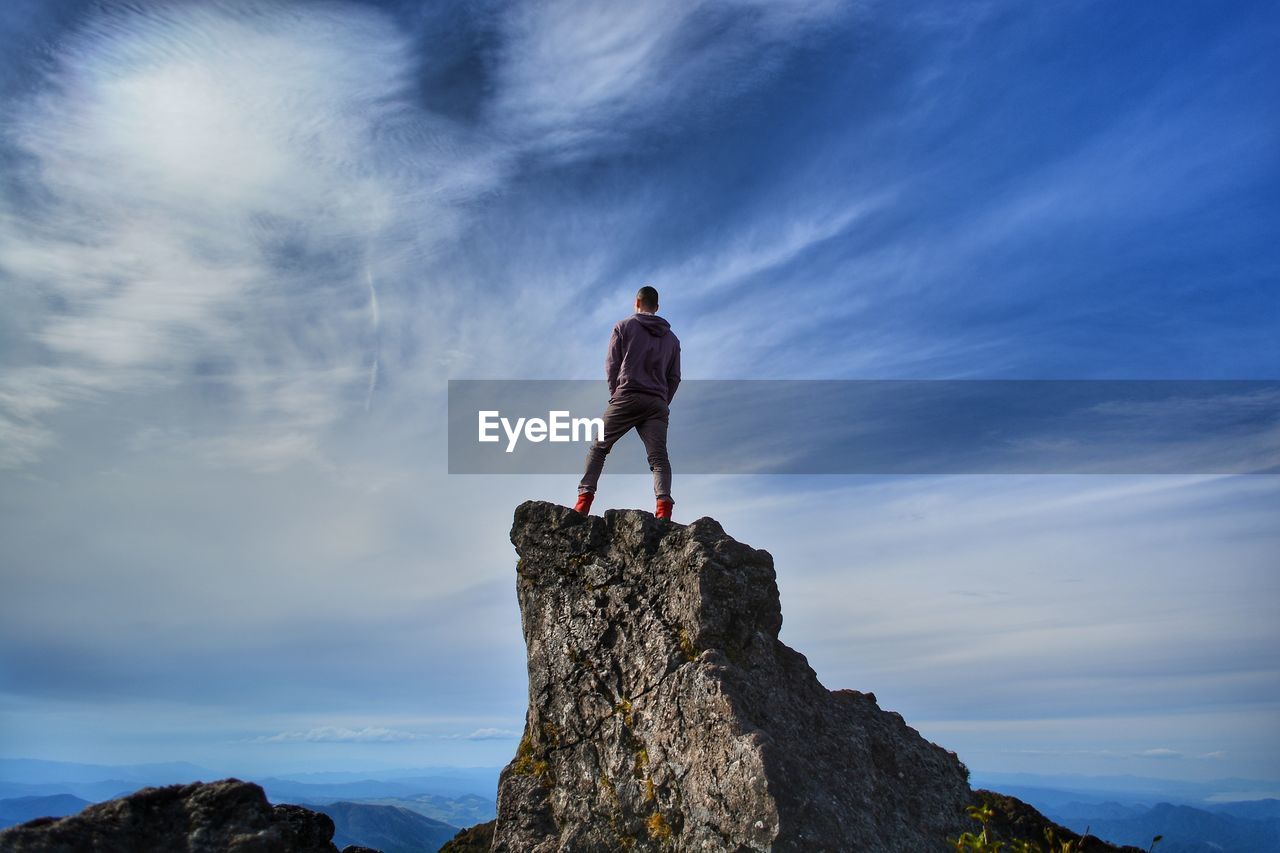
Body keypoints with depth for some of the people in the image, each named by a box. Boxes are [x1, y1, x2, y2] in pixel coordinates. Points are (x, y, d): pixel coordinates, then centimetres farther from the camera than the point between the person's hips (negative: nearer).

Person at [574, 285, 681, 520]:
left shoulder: (624, 327, 9)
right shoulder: (672, 338, 22)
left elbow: (611, 365, 3)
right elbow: (674, 377, 17)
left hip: (627, 397, -3)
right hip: (658, 404, 3)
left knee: (598, 448, 6)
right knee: (659, 456, -5)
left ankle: (583, 501, -3)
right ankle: (664, 505, -25)